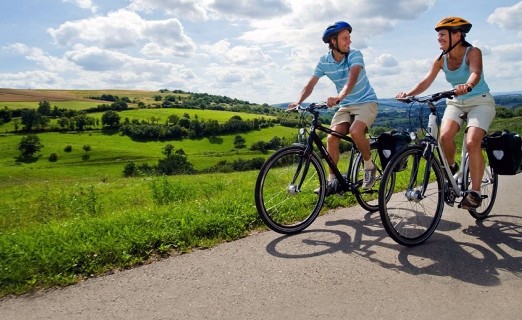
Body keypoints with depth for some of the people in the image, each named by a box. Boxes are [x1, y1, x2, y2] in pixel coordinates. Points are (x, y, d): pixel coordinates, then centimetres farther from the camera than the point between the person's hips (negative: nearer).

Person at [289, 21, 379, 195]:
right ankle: (332, 181, -1)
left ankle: (369, 166, -5)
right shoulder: (324, 61, -5)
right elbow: (311, 84, -7)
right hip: (346, 105, 4)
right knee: (331, 138, -15)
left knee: (355, 131, -32)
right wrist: (298, 101, -25)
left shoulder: (355, 55, -17)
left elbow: (352, 78, -35)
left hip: (366, 102, -4)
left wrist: (339, 97, -53)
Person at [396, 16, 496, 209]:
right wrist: (409, 93, -32)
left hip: (480, 102, -4)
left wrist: (467, 85, -58)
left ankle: (475, 192, -13)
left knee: (472, 143, -25)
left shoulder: (473, 52, -15)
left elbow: (475, 73, -35)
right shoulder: (441, 59, -2)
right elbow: (427, 81, -13)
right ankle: (451, 167, 6)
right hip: (456, 103, 4)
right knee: (445, 136, -25)